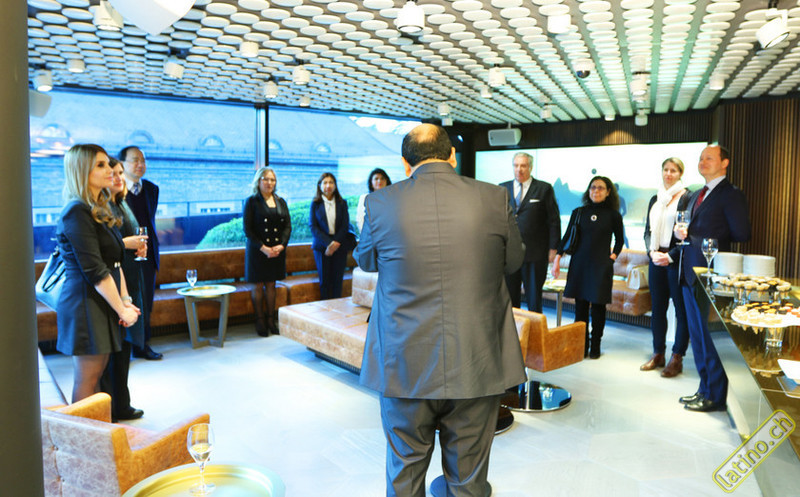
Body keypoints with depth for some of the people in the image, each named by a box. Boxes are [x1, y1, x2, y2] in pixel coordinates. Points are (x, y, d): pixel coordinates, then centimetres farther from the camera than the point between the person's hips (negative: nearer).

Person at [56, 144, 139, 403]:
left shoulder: (100, 210, 14)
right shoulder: (76, 212, -15)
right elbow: (94, 271, -19)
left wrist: (126, 300, 5)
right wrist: (122, 309, -14)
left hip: (102, 304, 9)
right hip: (85, 305, -9)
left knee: (96, 375, 14)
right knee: (87, 381, 0)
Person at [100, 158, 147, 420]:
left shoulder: (122, 205, 16)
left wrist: (139, 247, 6)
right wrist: (125, 243, -20)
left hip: (128, 283, 9)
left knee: (124, 344, 15)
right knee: (107, 348, -3)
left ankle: (121, 405, 26)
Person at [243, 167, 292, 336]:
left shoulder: (281, 202, 9)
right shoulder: (251, 201, -4)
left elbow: (288, 226, 5)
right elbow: (247, 229, -9)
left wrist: (281, 245, -10)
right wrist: (262, 247, -17)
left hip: (277, 250, 4)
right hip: (257, 251, -4)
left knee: (271, 284, 10)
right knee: (258, 286, 4)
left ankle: (271, 319, 19)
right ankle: (260, 321, 14)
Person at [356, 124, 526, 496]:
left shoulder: (380, 204, -8)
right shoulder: (493, 198, -6)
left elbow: (365, 261, 9)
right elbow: (514, 260, 8)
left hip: (405, 366, 0)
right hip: (477, 366, 1)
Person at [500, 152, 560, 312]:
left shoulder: (544, 189, 2)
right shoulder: (503, 188, 11)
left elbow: (554, 220, 1)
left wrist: (553, 248, -4)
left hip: (535, 253, -3)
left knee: (534, 296, 4)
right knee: (510, 295, 9)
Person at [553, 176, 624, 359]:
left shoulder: (613, 215, 3)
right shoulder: (579, 212, 7)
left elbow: (619, 240, 13)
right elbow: (567, 237, 8)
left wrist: (612, 258, 0)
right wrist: (557, 259, 3)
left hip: (601, 266, -2)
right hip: (579, 264, 2)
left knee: (598, 306, 2)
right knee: (580, 305, 3)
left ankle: (595, 346, 15)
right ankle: (581, 346, 13)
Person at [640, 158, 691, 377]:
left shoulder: (687, 198, -4)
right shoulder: (655, 199, 14)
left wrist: (670, 256, -14)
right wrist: (652, 252, -3)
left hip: (677, 261, -6)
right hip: (656, 260, 6)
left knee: (681, 310, 0)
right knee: (658, 308, 9)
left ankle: (677, 358, 6)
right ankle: (658, 354, 19)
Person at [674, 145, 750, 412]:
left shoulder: (731, 195, -6)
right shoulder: (696, 196, 19)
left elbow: (741, 235, -13)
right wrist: (681, 232, 0)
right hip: (691, 274, 8)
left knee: (711, 336, -2)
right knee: (697, 334, 13)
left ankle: (716, 396, 9)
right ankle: (705, 389, 23)